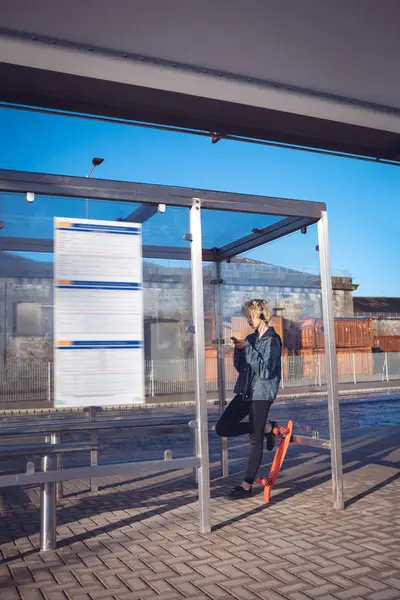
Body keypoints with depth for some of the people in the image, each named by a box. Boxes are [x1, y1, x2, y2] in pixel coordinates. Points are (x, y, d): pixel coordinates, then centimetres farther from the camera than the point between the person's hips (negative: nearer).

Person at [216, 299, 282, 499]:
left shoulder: (272, 340, -11)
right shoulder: (251, 338, 11)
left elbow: (265, 371, -20)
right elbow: (239, 367, 12)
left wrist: (248, 348, -19)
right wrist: (238, 349, -5)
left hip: (261, 394, -8)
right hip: (244, 391, 8)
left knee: (256, 439, 0)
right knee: (223, 428, 3)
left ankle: (247, 486, 10)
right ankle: (266, 428, 17)